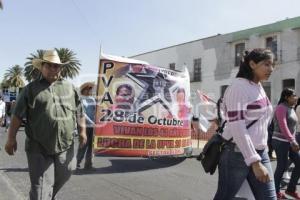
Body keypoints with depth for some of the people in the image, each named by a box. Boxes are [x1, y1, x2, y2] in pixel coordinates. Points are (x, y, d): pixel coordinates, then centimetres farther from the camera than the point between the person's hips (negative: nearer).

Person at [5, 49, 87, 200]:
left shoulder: (69, 87, 10)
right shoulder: (31, 89, 3)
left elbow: (79, 111, 11)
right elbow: (17, 115, 1)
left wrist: (82, 130, 2)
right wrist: (11, 138, -3)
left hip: (65, 146, 4)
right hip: (39, 147, -3)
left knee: (63, 177, 20)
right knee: (41, 186, 0)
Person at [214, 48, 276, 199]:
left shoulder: (259, 88, 12)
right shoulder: (238, 87, -14)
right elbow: (236, 126, -22)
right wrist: (255, 162, -24)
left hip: (260, 153, 8)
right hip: (237, 154, -8)